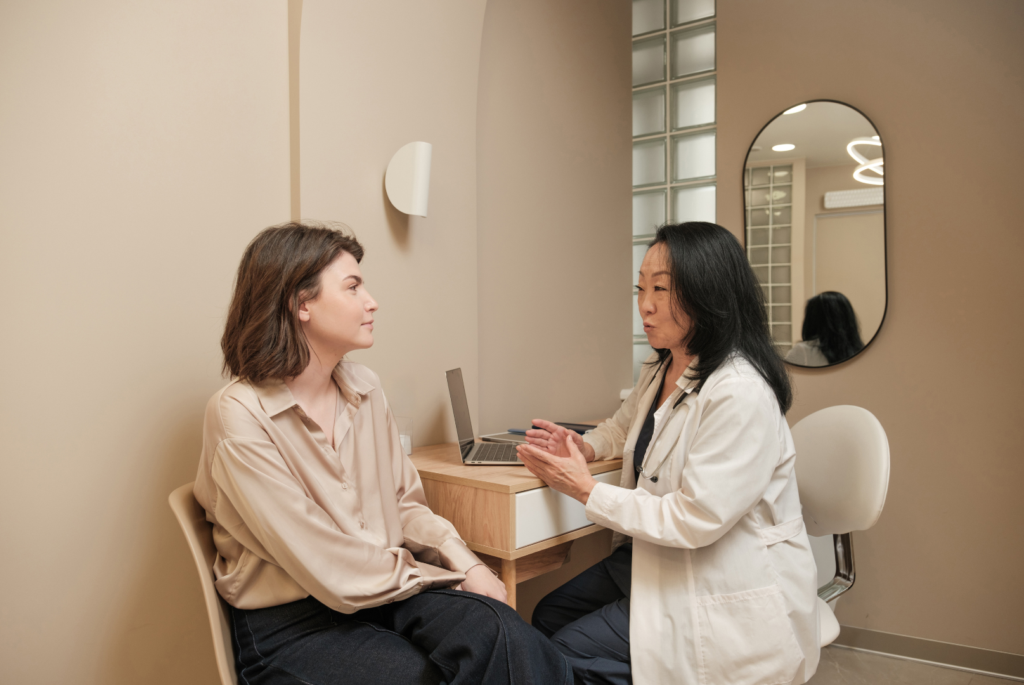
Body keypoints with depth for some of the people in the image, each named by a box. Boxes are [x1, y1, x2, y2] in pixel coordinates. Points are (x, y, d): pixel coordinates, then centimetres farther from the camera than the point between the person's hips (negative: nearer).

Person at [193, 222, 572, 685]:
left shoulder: (364, 387, 5)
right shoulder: (240, 416, -15)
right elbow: (327, 567, -17)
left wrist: (466, 563, -6)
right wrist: (446, 577, -9)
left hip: (385, 589, 5)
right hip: (290, 625, -5)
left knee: (493, 628, -22)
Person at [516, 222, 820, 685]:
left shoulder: (741, 394, -26)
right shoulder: (658, 371, 5)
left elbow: (695, 520, -26)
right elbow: (623, 428, 24)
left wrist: (585, 489, -21)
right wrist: (583, 447, -1)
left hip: (730, 592, -9)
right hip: (658, 556, 9)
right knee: (547, 618, 4)